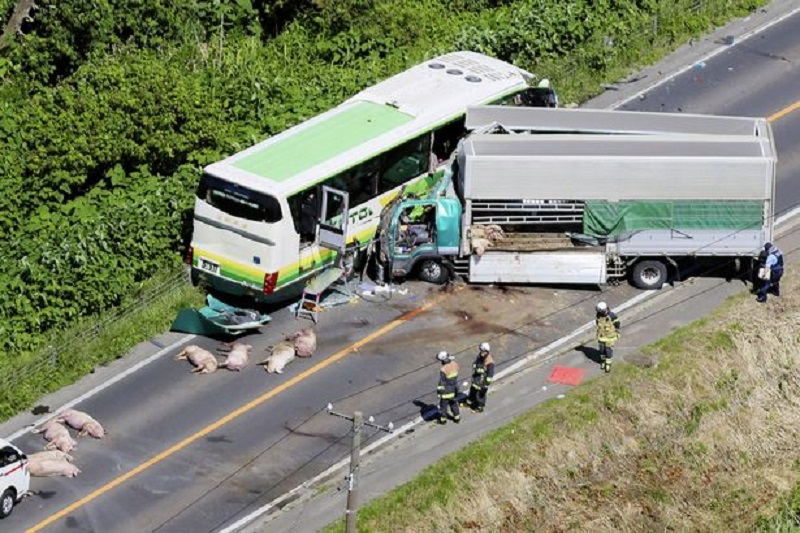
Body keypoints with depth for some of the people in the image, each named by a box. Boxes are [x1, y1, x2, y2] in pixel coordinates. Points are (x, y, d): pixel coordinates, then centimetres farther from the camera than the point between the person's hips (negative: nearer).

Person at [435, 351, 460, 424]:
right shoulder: (455, 364, -13)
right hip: (454, 389, 6)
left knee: (443, 404, 15)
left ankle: (443, 419, 31)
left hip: (446, 390, -6)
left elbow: (442, 382, -23)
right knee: (454, 403, 25)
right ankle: (457, 418, 36)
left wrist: (439, 392, -14)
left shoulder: (443, 370, -31)